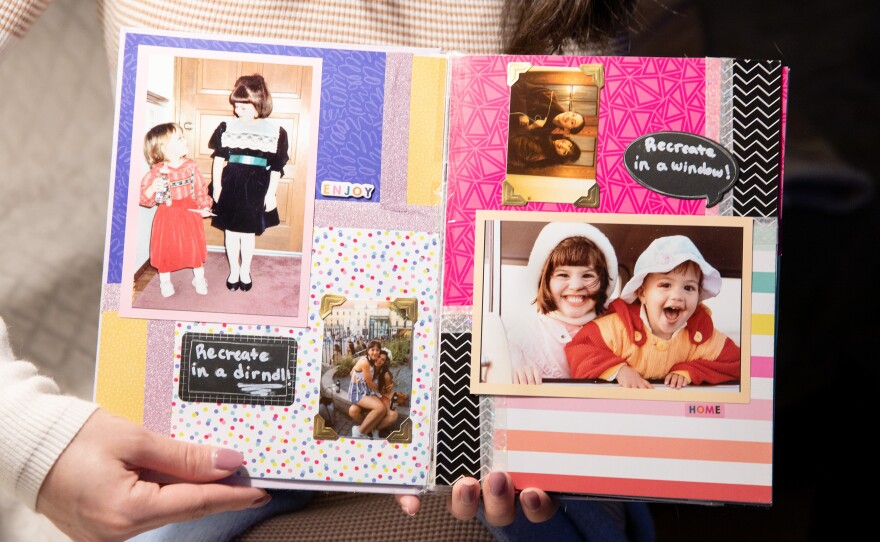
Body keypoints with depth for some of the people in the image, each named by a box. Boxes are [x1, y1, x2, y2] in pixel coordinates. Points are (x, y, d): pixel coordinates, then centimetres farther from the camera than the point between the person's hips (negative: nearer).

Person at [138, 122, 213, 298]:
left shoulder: (190, 166, -4)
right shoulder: (157, 171, -15)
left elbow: (201, 188, 2)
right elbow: (143, 197, -13)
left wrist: (205, 206, -9)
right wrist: (152, 188, -32)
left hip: (190, 214, 2)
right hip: (167, 216, -2)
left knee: (195, 247, 11)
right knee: (165, 249, 9)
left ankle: (199, 279, 31)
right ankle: (165, 282, 30)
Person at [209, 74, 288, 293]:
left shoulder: (276, 132, -4)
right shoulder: (227, 127, 1)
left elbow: (276, 168, -2)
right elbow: (219, 158, 5)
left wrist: (271, 193, -4)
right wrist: (217, 186, 0)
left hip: (256, 187, -1)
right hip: (231, 184, 2)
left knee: (248, 232, 9)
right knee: (232, 231, 9)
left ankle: (245, 271, 28)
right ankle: (233, 270, 27)